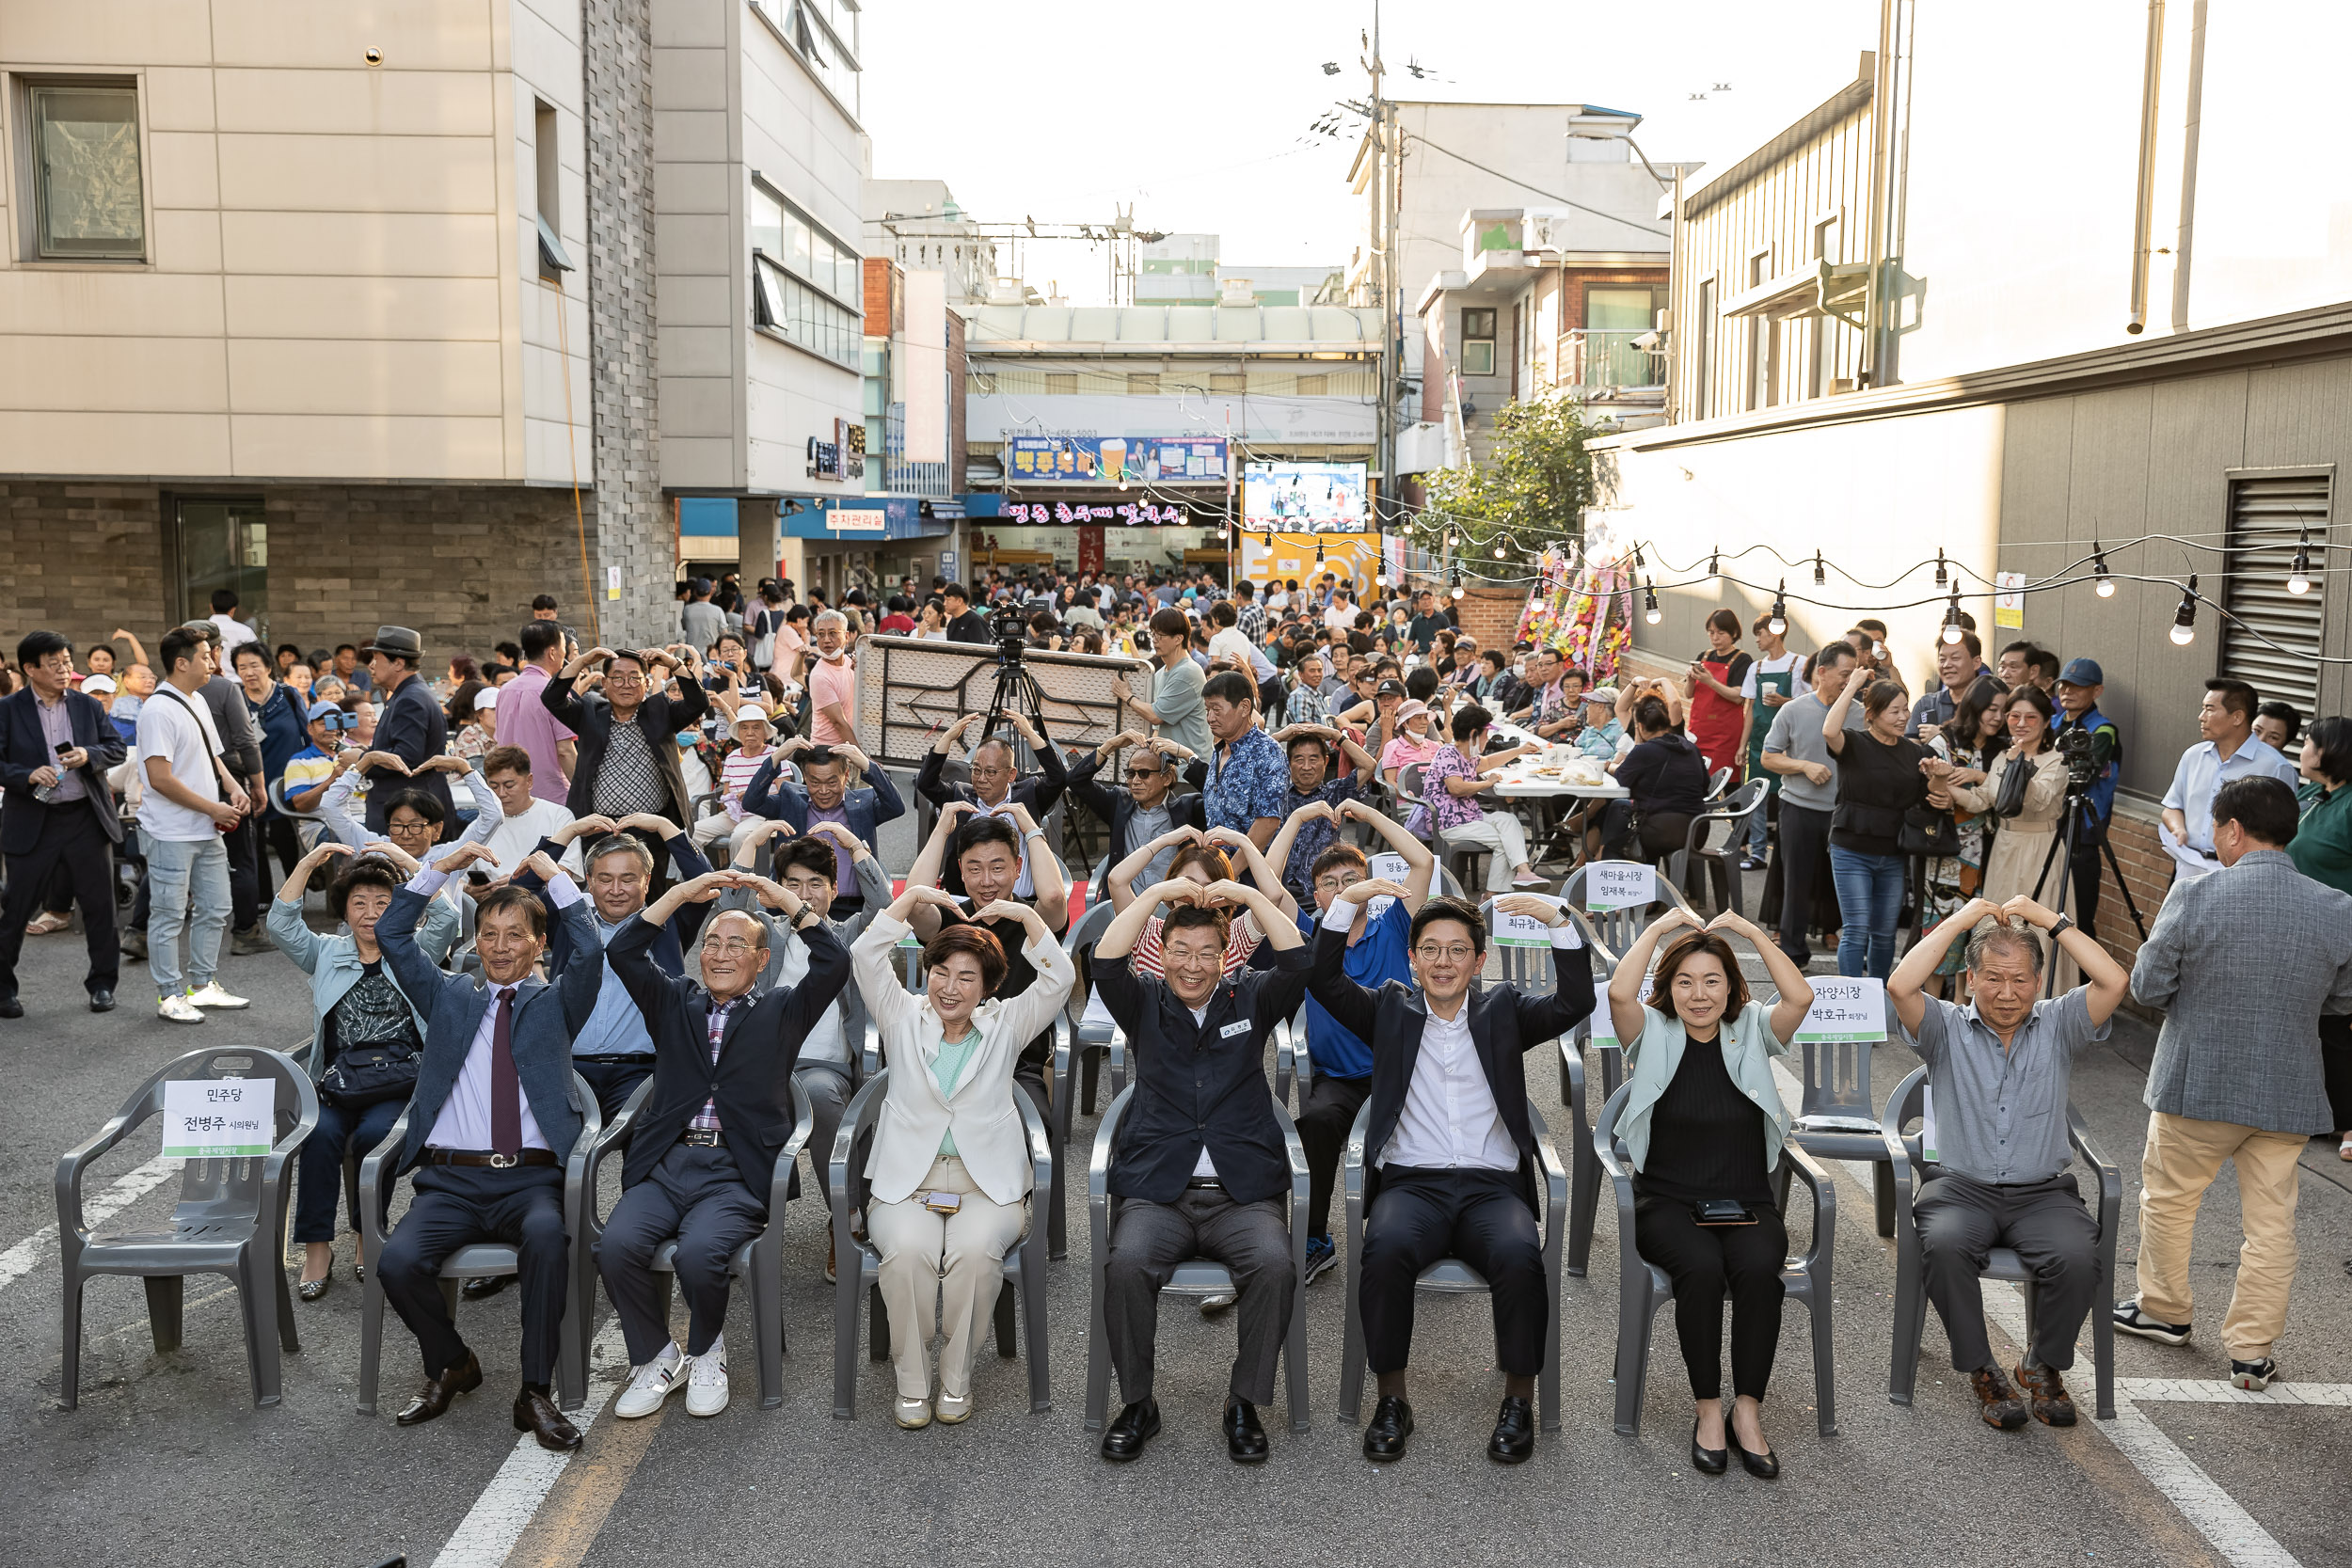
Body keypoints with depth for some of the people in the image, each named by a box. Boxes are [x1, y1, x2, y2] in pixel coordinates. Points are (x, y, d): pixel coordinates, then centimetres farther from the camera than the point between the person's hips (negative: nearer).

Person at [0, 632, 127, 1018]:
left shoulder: (88, 706, 8)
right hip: (32, 823, -2)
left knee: (100, 905, 5)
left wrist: (88, 755, -14)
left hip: (86, 819, 2)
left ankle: (102, 984, 18)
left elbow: (118, 750, 6)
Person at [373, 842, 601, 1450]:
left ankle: (536, 1391, -19)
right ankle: (450, 1365, 5)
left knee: (548, 1236, -35)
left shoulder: (556, 1004, 14)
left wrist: (555, 877, -2)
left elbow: (595, 958, -5)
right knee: (397, 1261, -26)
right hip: (450, 1179, 2)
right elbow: (391, 936, 12)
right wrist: (442, 866, 6)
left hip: (531, 1179, -2)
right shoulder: (448, 997, 20)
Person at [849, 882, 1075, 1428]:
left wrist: (1024, 913, -7)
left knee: (974, 1250, -32)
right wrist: (914, 896, -3)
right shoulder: (904, 1020, 13)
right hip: (905, 1184, 0)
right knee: (908, 1250, -31)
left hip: (986, 1187, 0)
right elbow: (866, 957, 1)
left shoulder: (1004, 1026, 13)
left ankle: (957, 1377, -12)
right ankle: (912, 1381, -13)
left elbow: (1058, 978, -1)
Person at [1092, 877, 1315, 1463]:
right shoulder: (1145, 1003, 13)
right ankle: (1136, 1404, -8)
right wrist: (1160, 893, -7)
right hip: (1157, 1192, 0)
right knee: (1127, 1264, -30)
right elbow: (1106, 963, -6)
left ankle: (1245, 1404, -9)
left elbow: (1299, 963, -4)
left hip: (1242, 1193, 0)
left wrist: (1248, 896, -6)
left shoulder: (1250, 999, 14)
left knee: (1274, 1264, -30)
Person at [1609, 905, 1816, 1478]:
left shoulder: (1751, 1034, 8)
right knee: (1701, 1267, -32)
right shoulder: (1654, 1036, 4)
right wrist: (1660, 926, -8)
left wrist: (1749, 930, -7)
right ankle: (1708, 1408, -16)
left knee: (1758, 1268, -31)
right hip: (1667, 1203, -1)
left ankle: (1747, 1408, -17)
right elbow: (1619, 992, -17)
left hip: (1747, 1204, 1)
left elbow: (1801, 998, -11)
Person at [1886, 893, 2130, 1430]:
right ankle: (1981, 1371, -11)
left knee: (2077, 1256, -29)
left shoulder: (2058, 1025, 8)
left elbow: (2115, 982, -9)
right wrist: (1960, 920, -8)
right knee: (1944, 1245, -33)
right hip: (1960, 1188, -1)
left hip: (2043, 1192, 1)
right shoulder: (1947, 1028, 5)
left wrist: (2051, 920, -5)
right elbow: (1900, 987, -15)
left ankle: (2044, 1366, -1)